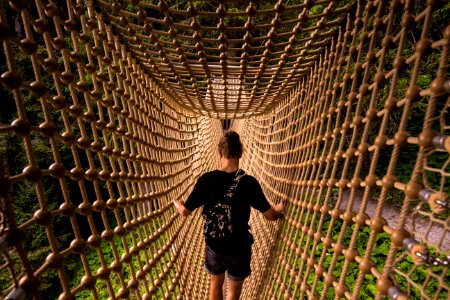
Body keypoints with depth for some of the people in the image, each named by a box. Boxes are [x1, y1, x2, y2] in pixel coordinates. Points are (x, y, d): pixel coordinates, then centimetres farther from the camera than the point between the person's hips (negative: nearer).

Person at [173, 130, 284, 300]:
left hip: (214, 245, 2)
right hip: (240, 247, -1)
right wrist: (279, 208, 10)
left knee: (216, 283, 30)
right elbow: (271, 216, -13)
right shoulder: (249, 182, -21)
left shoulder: (206, 179, -18)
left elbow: (185, 211, -8)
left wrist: (176, 203, 15)